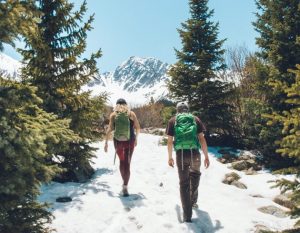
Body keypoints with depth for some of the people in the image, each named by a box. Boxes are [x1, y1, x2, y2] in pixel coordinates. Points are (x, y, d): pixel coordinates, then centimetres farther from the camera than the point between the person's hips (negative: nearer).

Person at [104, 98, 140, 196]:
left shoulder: (113, 115, -2)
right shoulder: (131, 114, -1)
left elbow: (110, 129, -5)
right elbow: (137, 128, 1)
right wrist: (136, 139, 14)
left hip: (118, 141, 0)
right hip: (130, 141, 0)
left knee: (122, 162, 13)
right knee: (127, 163, 6)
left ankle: (125, 183, 21)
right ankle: (125, 186, 6)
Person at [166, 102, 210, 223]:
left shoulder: (173, 120, 10)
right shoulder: (195, 119, 10)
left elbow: (170, 141, 7)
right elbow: (202, 139, 4)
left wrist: (170, 157, 17)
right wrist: (206, 156, 9)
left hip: (181, 154, -1)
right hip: (194, 153, 1)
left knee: (183, 183, 7)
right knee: (195, 175, 29)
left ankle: (187, 215, 8)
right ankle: (193, 201, 39)